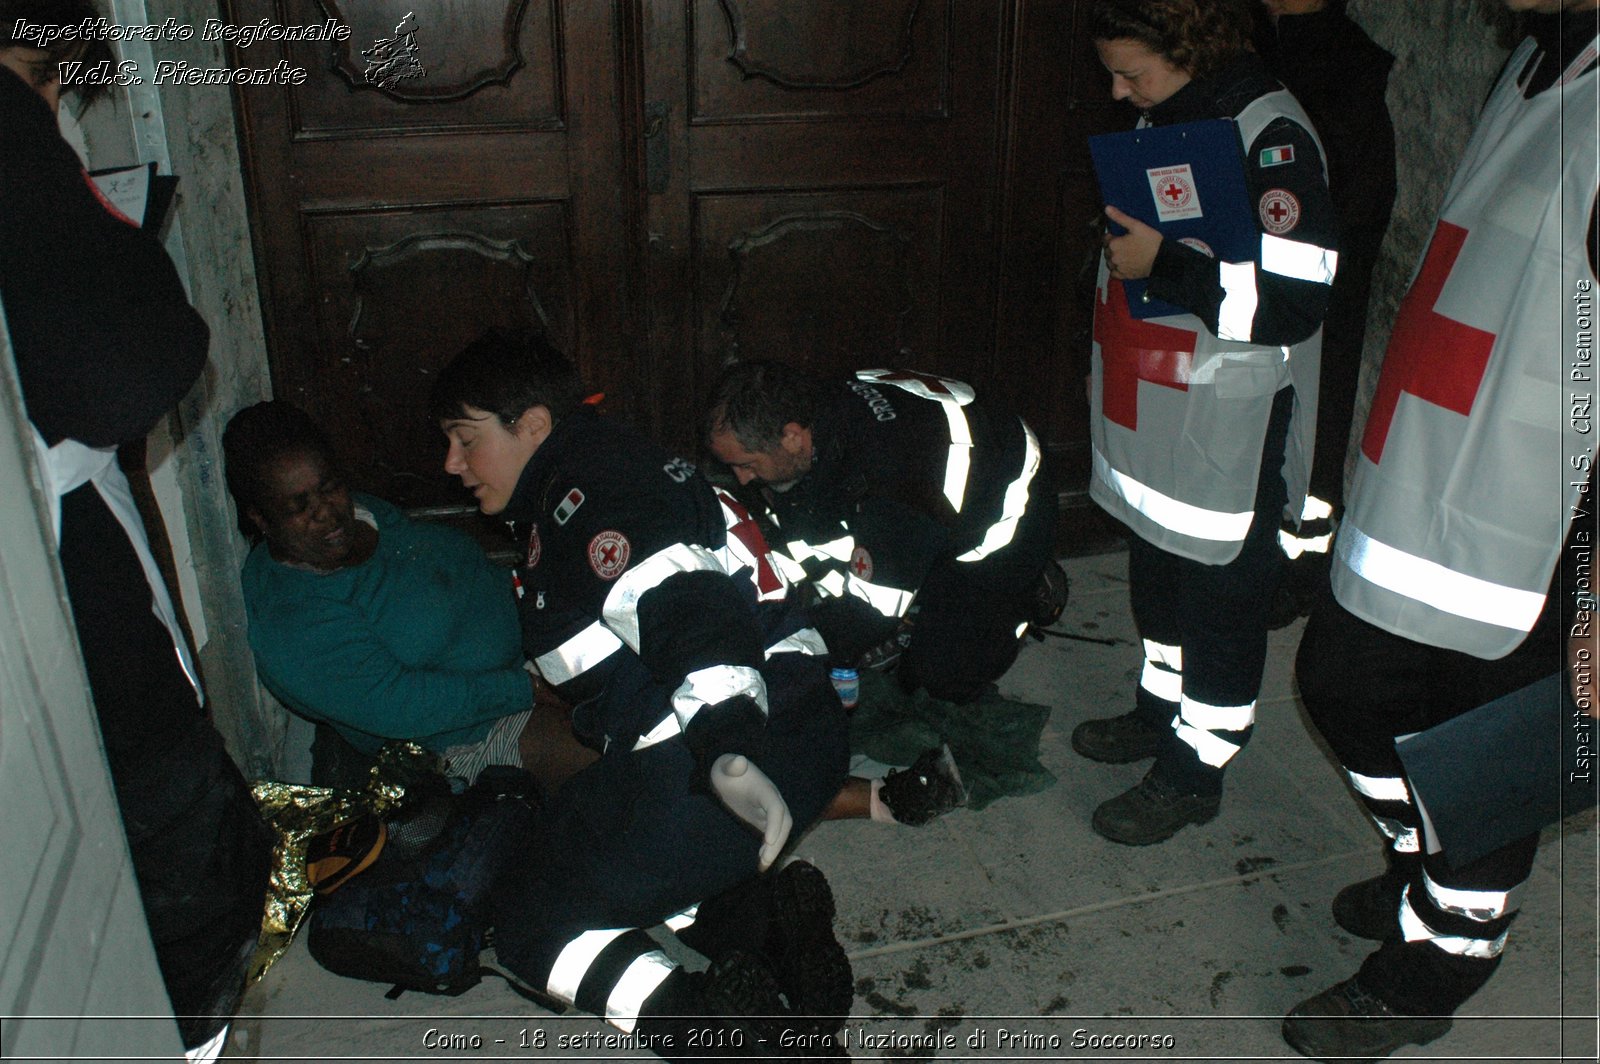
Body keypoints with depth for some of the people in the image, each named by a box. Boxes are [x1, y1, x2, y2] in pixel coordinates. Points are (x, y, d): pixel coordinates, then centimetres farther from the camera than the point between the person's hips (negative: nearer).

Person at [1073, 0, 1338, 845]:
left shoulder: (1271, 136, -20)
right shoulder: (1164, 120, 8)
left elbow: (1293, 301, -27)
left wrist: (1163, 264, -27)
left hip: (1229, 435, -9)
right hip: (1155, 421, 9)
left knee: (1221, 595, 5)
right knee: (1157, 577, 21)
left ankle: (1193, 770, 19)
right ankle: (1161, 710, 41)